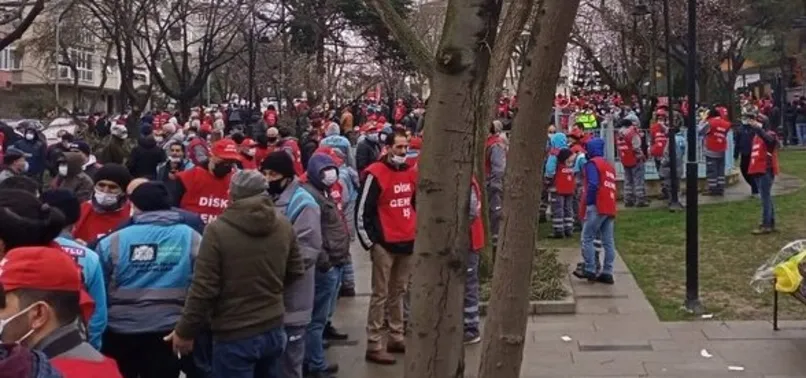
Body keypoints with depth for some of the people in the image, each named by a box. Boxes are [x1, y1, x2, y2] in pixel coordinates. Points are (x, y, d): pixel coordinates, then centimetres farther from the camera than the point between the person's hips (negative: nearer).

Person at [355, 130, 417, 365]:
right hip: (385, 244, -7)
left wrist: (417, 231, 17)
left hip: (408, 242, 7)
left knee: (399, 292, 16)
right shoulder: (376, 173, -12)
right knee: (380, 295, -2)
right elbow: (362, 211, -12)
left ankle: (396, 338, 26)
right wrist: (370, 242, -11)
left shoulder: (411, 172, 10)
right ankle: (374, 346, 4)